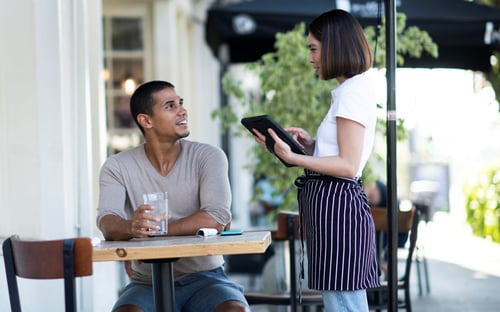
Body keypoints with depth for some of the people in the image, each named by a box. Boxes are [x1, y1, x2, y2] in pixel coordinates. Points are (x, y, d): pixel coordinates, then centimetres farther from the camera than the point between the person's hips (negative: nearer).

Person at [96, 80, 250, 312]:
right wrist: (132, 227, -40)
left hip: (204, 278, 0)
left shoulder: (209, 157, -1)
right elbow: (108, 223, -15)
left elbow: (216, 219, -15)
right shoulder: (118, 167, 1)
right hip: (147, 284, 0)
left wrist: (152, 230, -22)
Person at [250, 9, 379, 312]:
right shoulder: (356, 89, 19)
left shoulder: (352, 91, -12)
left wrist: (293, 157, -23)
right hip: (336, 202, 11)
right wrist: (311, 144, 11)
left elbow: (348, 165, -18)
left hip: (336, 204, -11)